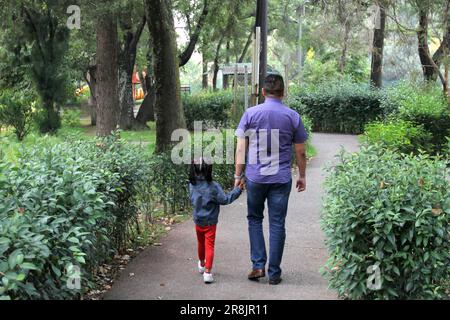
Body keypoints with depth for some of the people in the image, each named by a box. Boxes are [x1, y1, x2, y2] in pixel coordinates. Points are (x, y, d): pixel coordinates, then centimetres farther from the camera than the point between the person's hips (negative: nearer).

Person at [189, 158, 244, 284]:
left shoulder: (192, 185, -9)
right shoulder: (213, 187, -22)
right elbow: (225, 200, -14)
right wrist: (238, 189, -8)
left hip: (198, 221, 5)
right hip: (210, 222, -4)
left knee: (201, 244, 24)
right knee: (209, 246, 2)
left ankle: (202, 265, 45)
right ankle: (207, 272, -5)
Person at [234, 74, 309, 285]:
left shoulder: (250, 114, -2)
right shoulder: (292, 116, -1)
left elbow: (241, 148, -1)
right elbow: (300, 152, 4)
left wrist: (238, 175, 7)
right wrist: (302, 176, 16)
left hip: (255, 178, 0)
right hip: (281, 179, 0)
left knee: (254, 219, 17)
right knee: (277, 224, 6)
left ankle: (258, 265, 9)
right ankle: (274, 273, 12)